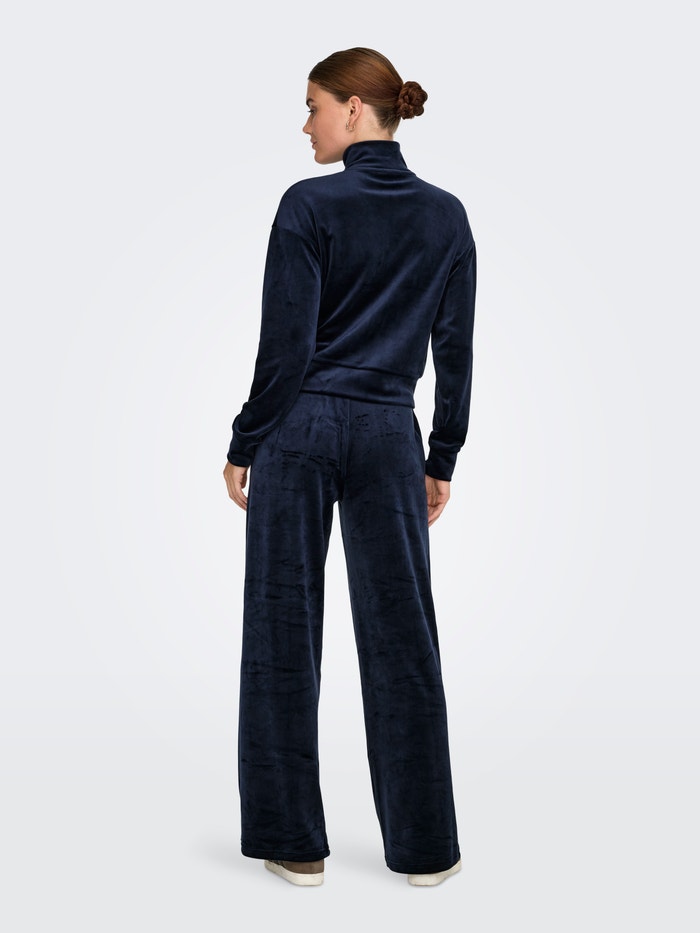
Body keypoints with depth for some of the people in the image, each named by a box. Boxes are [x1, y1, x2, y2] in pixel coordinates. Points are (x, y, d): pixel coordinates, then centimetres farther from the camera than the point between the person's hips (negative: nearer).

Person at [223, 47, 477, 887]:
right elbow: (455, 351, 6)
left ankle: (294, 841, 16)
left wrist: (245, 444, -1)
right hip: (389, 436, 4)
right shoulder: (446, 217, 5)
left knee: (285, 629, 7)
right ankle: (423, 845, 17)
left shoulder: (310, 205, -9)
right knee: (402, 635, 9)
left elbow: (285, 344, -11)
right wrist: (443, 459, 14)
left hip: (300, 430, -3)